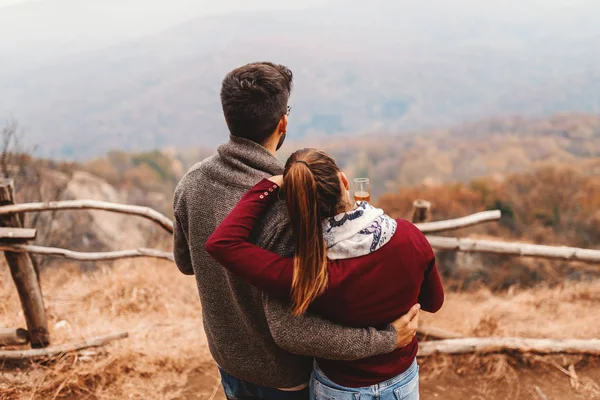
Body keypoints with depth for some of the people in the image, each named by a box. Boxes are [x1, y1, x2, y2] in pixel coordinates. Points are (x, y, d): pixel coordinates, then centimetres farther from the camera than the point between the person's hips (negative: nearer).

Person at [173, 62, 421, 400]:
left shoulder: (192, 182, -14)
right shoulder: (285, 206, -35)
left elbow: (185, 262, 3)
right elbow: (290, 329, -35)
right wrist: (386, 339, -28)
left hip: (228, 362, 6)